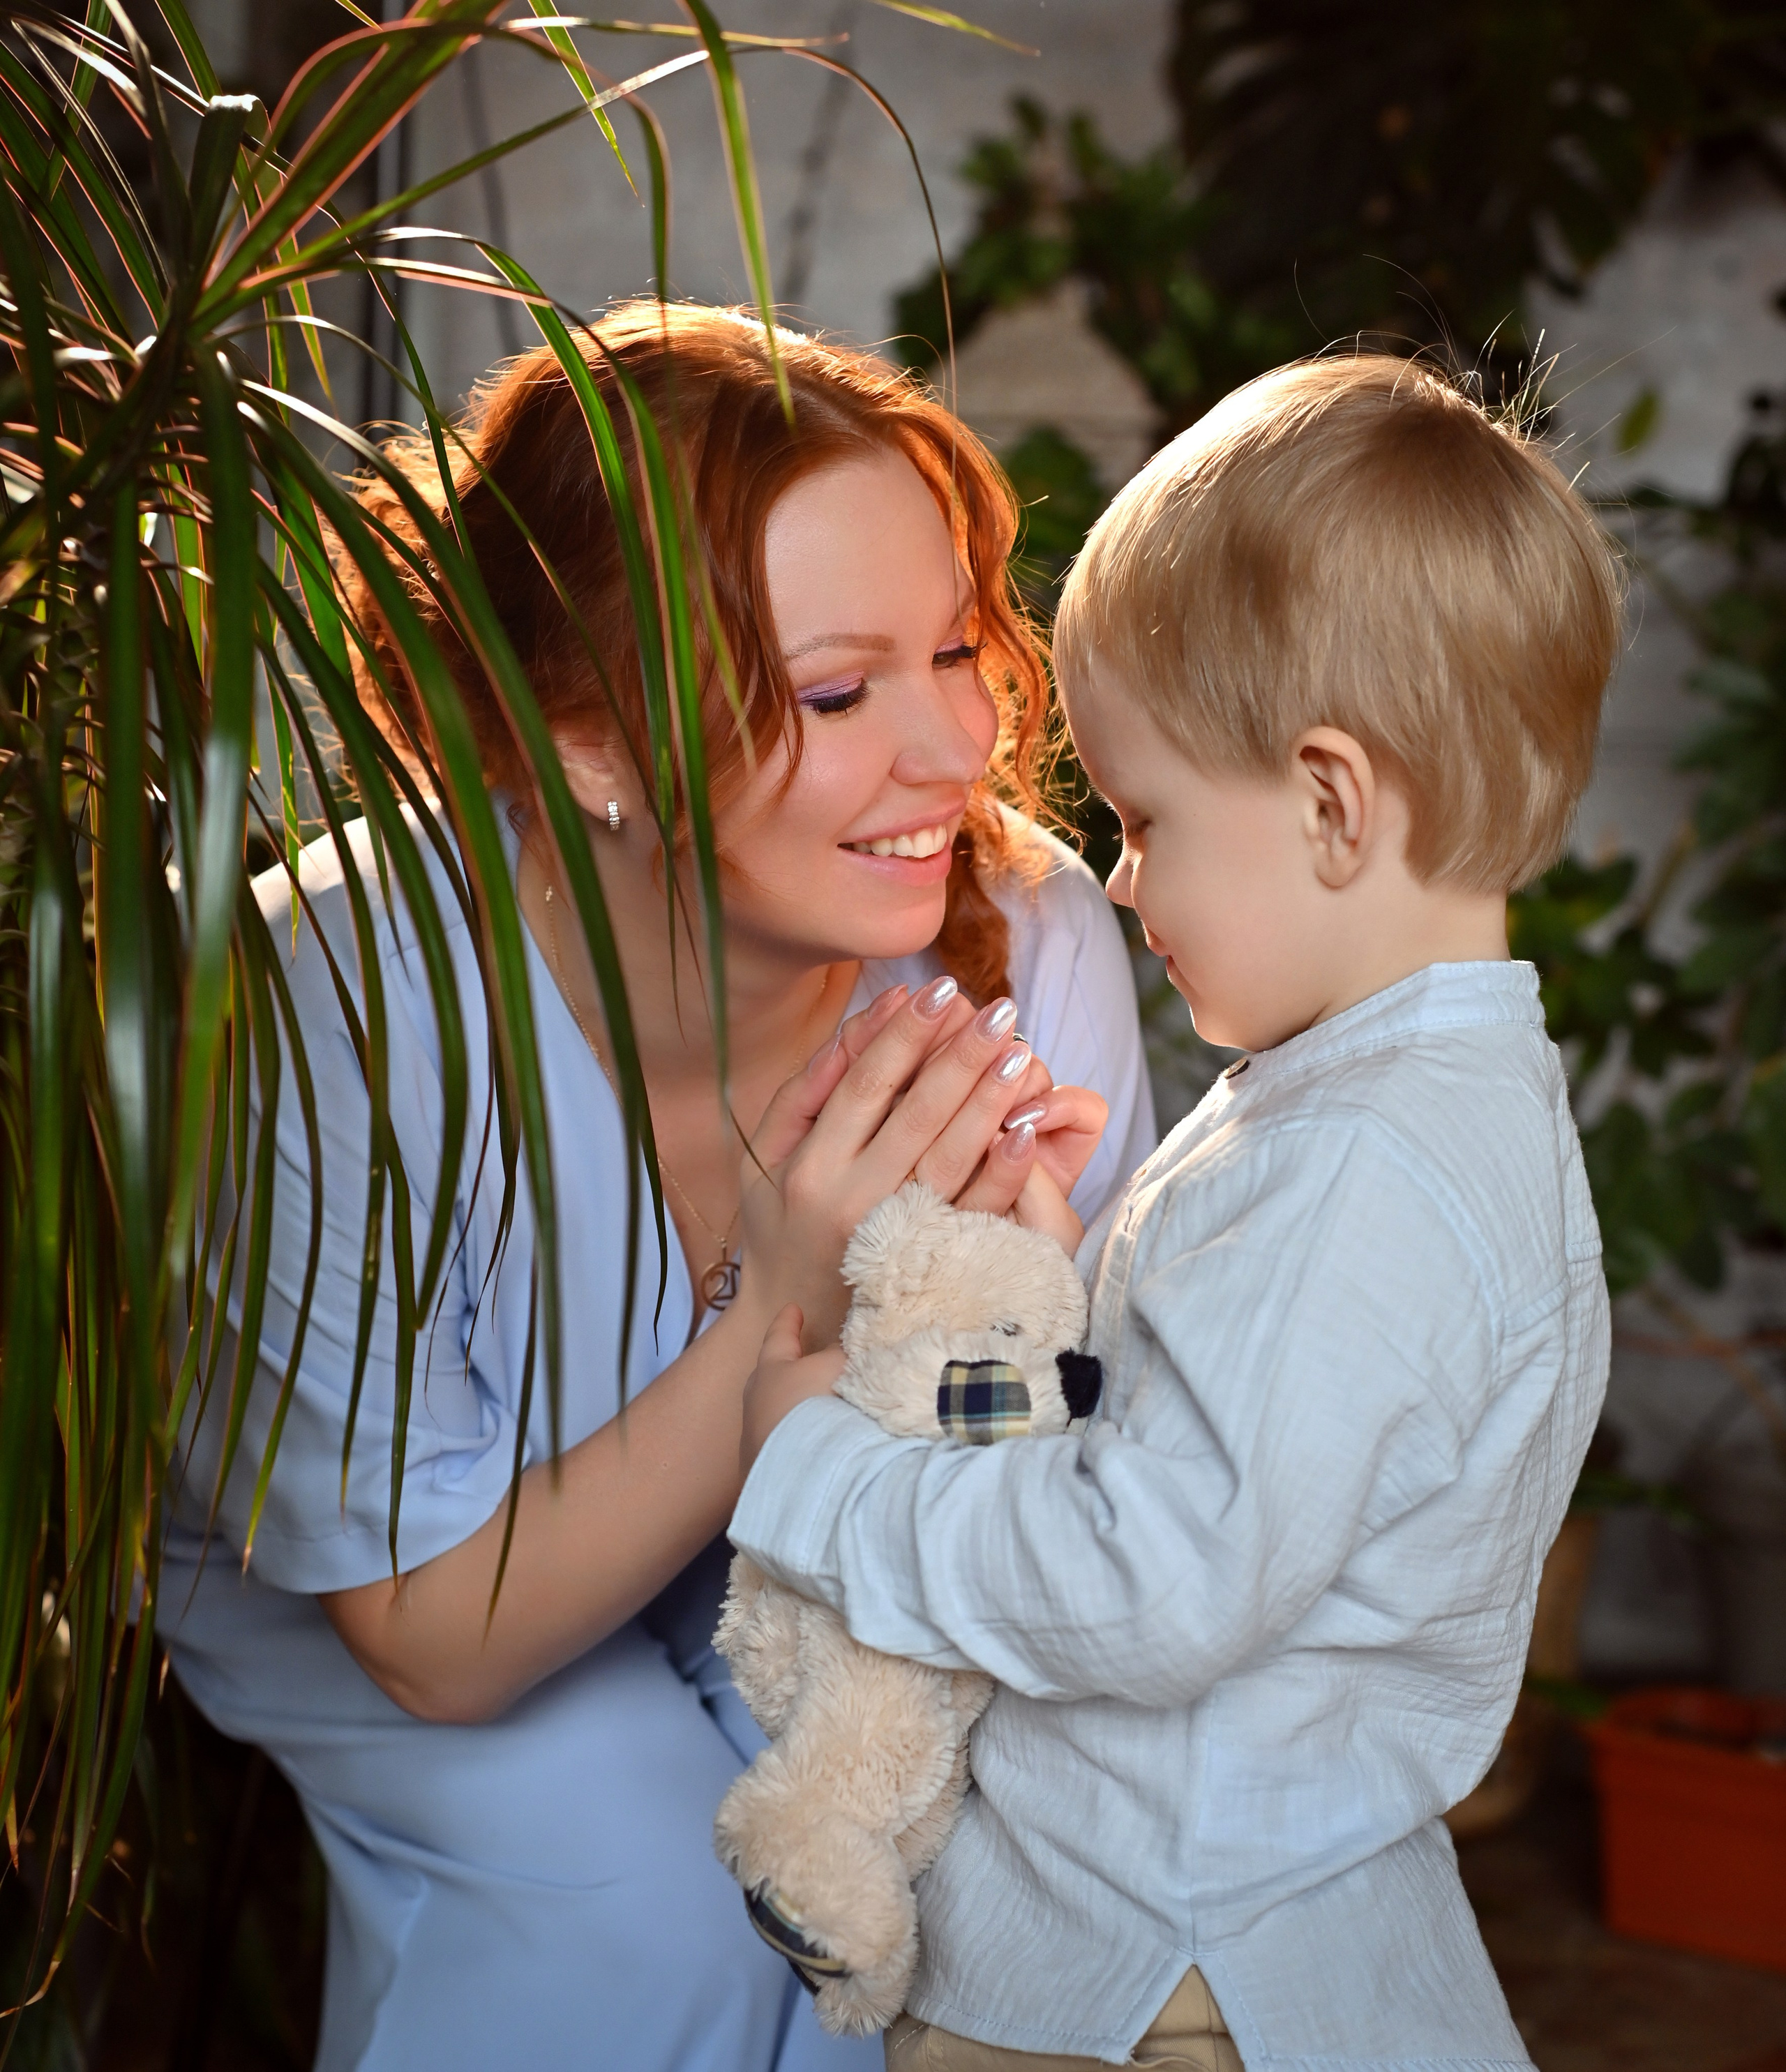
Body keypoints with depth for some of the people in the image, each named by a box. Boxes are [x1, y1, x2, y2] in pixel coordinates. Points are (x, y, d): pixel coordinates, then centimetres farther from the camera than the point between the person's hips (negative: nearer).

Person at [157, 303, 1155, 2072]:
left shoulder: (1029, 940, -26)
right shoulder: (331, 1016, -34)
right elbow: (443, 1641, -25)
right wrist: (783, 1313, -39)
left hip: (811, 1575, 3)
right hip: (382, 1599, -3)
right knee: (650, 1876, -26)